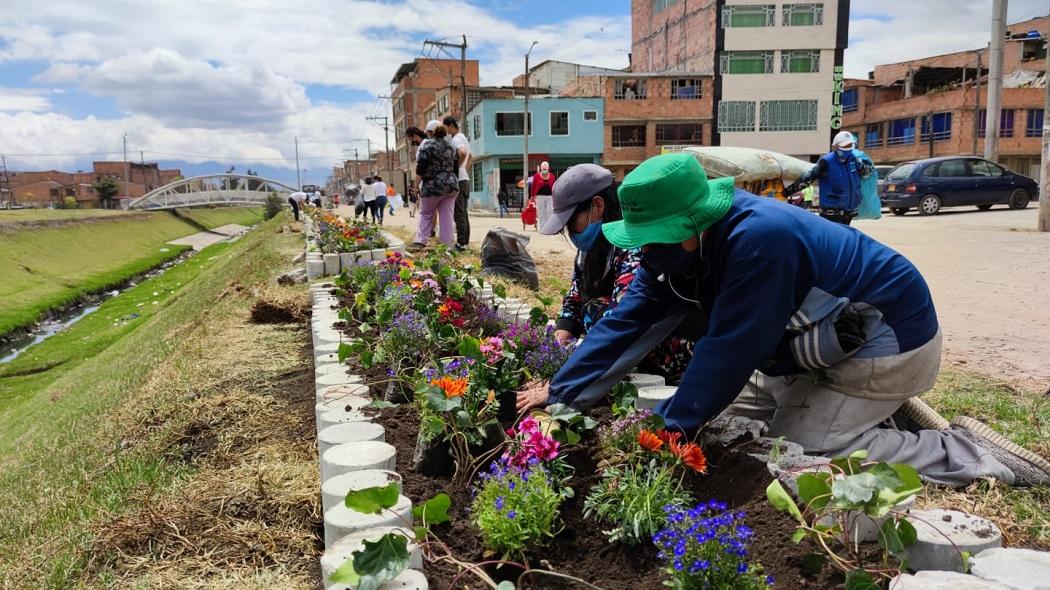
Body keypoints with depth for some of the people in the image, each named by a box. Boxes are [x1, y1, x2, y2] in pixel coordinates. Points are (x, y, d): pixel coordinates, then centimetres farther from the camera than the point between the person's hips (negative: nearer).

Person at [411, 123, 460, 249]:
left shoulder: (428, 145, -6)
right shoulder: (452, 148, 11)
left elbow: (420, 167, -11)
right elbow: (456, 168, 14)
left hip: (433, 186, -4)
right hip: (451, 186, 4)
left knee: (425, 214, 11)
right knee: (447, 217, 5)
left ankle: (420, 241, 0)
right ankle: (448, 245, 3)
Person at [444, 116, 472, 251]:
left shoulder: (456, 139, -11)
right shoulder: (463, 138, 20)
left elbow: (462, 153, -31)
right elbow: (469, 156, 33)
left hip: (458, 180, -10)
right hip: (465, 179, 10)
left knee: (459, 213, -8)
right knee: (463, 212, 12)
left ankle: (461, 243, -8)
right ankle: (465, 241, 15)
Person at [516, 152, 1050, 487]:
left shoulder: (757, 238, -36)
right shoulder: (683, 245, -9)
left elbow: (729, 349, -31)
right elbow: (628, 322, -6)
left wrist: (668, 427, -21)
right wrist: (560, 392, -6)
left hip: (892, 338, -9)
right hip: (834, 340, 9)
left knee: (803, 444, -11)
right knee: (743, 404, 13)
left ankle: (969, 452, -1)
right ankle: (887, 404, 21)